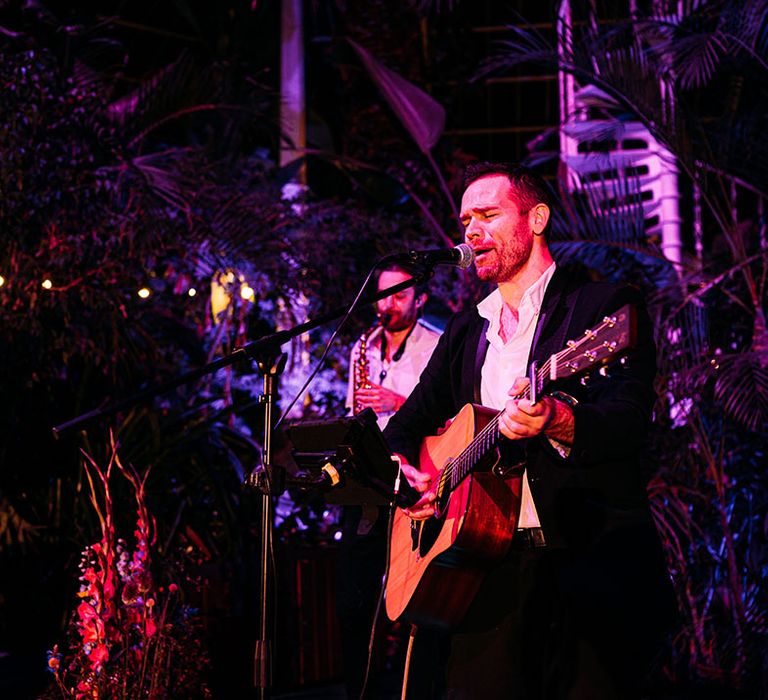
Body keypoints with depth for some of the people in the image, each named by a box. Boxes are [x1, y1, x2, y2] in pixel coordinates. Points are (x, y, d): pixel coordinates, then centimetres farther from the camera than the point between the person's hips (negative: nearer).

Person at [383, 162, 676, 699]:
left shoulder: (607, 306, 0)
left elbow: (630, 421, -13)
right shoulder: (466, 330, 19)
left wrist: (559, 421, -33)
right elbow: (410, 421, 25)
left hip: (589, 558, -5)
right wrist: (399, 469, 3)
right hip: (489, 568, 5)